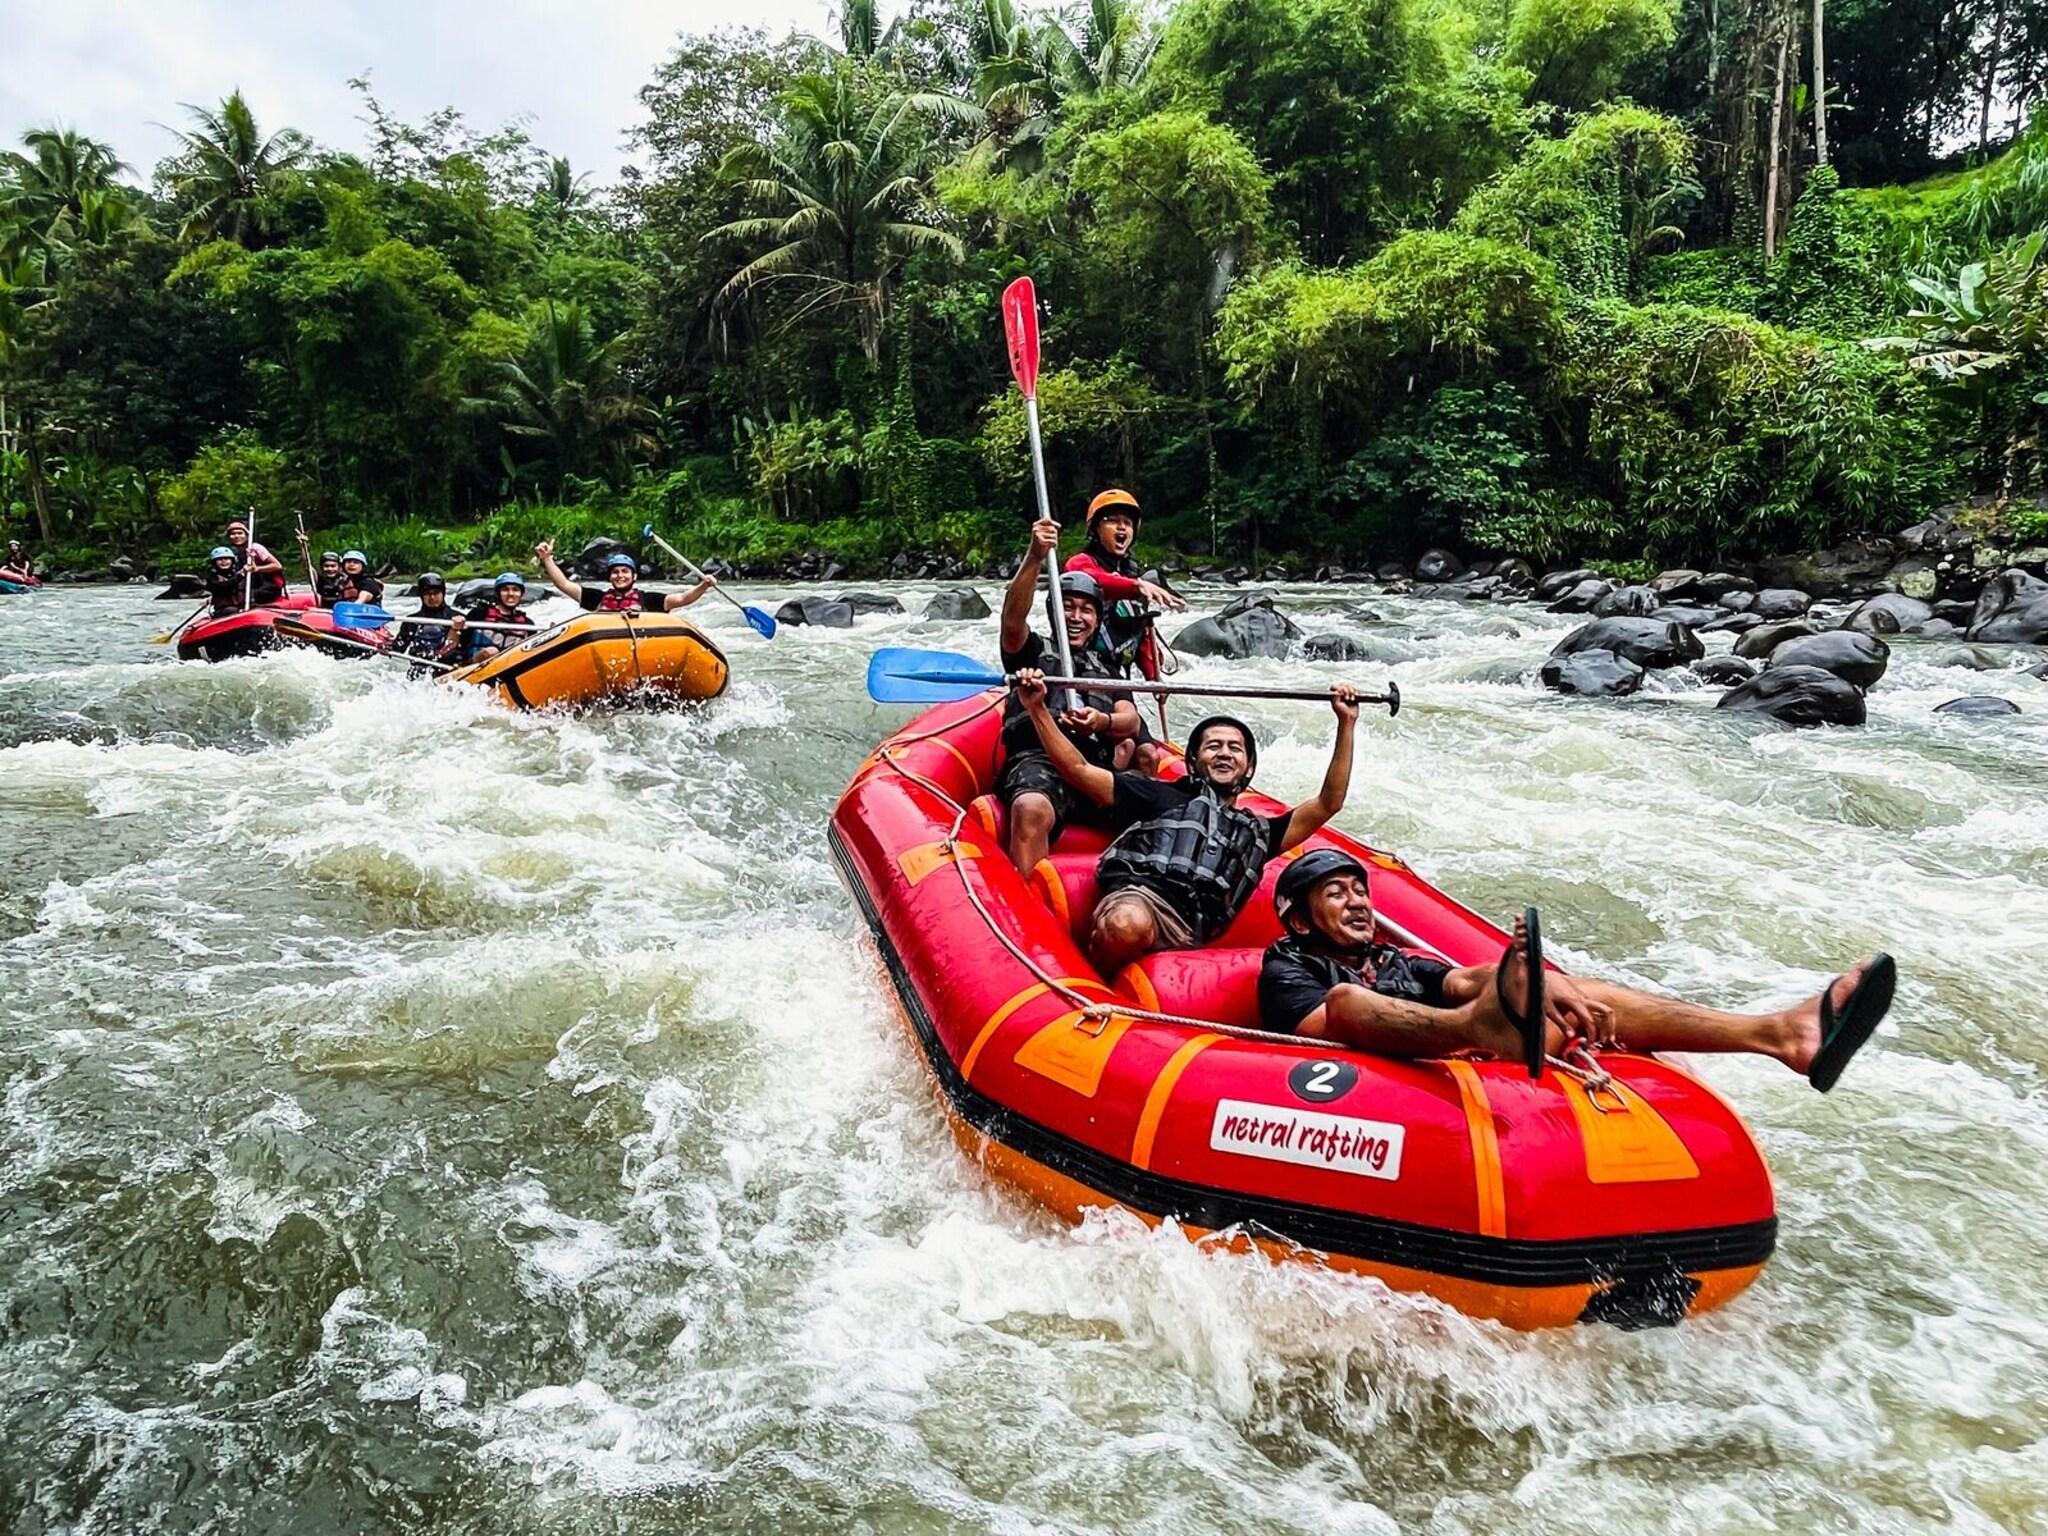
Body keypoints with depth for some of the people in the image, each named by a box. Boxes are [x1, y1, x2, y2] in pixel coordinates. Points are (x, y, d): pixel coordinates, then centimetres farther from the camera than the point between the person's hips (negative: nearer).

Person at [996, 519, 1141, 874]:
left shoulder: (1107, 667, 34)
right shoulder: (1033, 652, 25)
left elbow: (1131, 721, 16)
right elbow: (1012, 620, 0)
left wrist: (1103, 722, -10)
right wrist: (1035, 557, -15)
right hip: (1038, 760, -5)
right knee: (1031, 810, -39)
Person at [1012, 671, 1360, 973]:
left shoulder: (1258, 831, 36)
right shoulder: (1161, 795, 28)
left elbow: (1327, 804, 32)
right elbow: (1077, 769, 23)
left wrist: (1346, 724, 29)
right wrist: (1036, 707, 14)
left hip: (1182, 930, 1)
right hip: (1134, 896, -1)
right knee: (1127, 924, -39)